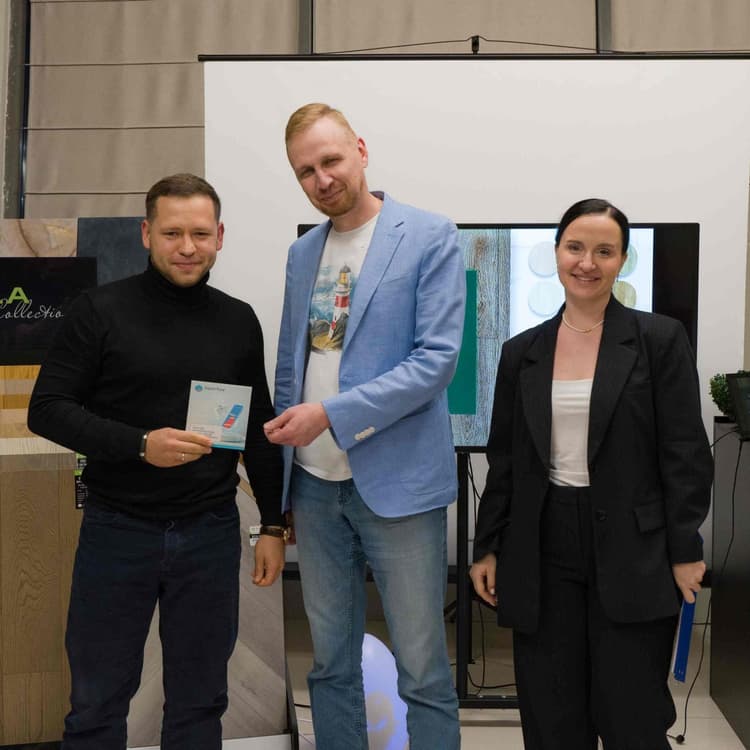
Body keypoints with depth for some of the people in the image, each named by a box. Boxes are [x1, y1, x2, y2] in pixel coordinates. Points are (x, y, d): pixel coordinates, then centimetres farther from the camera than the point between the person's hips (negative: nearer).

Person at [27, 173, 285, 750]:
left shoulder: (239, 321, 6)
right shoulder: (101, 311, -4)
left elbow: (258, 430, 11)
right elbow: (47, 409, -7)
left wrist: (273, 524, 9)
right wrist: (139, 445, -21)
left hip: (211, 534, 3)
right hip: (118, 529, -2)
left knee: (200, 701, 12)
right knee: (97, 703, 9)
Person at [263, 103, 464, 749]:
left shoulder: (430, 237, -6)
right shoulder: (302, 252, 12)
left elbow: (437, 359, -14)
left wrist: (330, 415, -19)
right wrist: (281, 477, 13)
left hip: (396, 480, -5)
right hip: (314, 480, 5)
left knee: (423, 669, 4)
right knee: (331, 663, 15)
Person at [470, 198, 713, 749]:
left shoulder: (660, 340, -2)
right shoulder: (522, 352, 8)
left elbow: (686, 455, -4)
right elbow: (505, 461, 11)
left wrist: (685, 552, -7)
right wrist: (489, 548, 9)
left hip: (632, 554, -3)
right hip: (543, 555, 3)